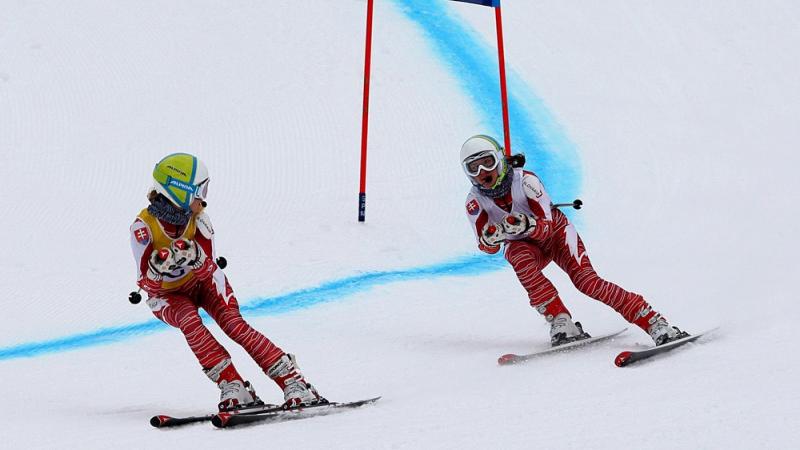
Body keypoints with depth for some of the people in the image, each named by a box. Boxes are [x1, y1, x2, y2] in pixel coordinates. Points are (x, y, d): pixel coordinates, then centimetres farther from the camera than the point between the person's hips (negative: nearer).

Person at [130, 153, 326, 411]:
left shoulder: (198, 220, -18)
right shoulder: (143, 227, -26)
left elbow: (210, 268, -19)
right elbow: (146, 283, -28)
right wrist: (161, 263, -49)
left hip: (202, 282, 1)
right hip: (168, 295, -1)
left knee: (233, 324, -22)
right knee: (190, 322, -33)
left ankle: (294, 382, -25)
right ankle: (232, 386, -31)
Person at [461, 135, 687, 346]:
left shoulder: (525, 180, -27)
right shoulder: (475, 201, -18)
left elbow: (546, 227, -29)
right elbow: (488, 248, -19)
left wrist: (528, 225, -51)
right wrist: (491, 237, -43)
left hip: (555, 231, -2)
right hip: (523, 245, 2)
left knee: (586, 280, -24)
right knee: (521, 260, -34)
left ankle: (654, 322, -23)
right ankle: (561, 322, -29)